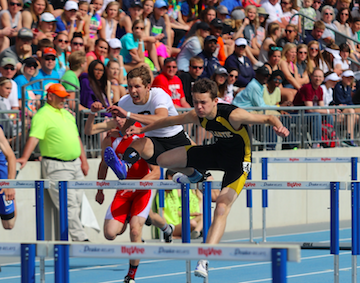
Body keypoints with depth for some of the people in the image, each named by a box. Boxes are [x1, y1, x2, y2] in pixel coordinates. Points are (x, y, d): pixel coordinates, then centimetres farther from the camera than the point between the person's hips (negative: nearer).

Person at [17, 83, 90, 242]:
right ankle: (80, 238, -10)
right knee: (68, 205, -10)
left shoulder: (67, 114, 17)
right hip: (57, 167, -8)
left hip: (75, 164, 8)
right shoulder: (42, 115, -9)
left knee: (76, 203, 7)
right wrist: (25, 157, -34)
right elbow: (34, 137, -21)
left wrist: (83, 160, 21)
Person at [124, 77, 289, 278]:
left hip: (238, 161, -6)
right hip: (218, 151, 6)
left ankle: (205, 261, -25)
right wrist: (142, 130, 13)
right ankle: (193, 174, 33)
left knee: (222, 208, -22)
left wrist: (279, 127, -53)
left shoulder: (233, 115, -33)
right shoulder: (197, 116, -15)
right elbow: (170, 120, 4)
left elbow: (268, 118, -30)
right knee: (164, 160, 0)